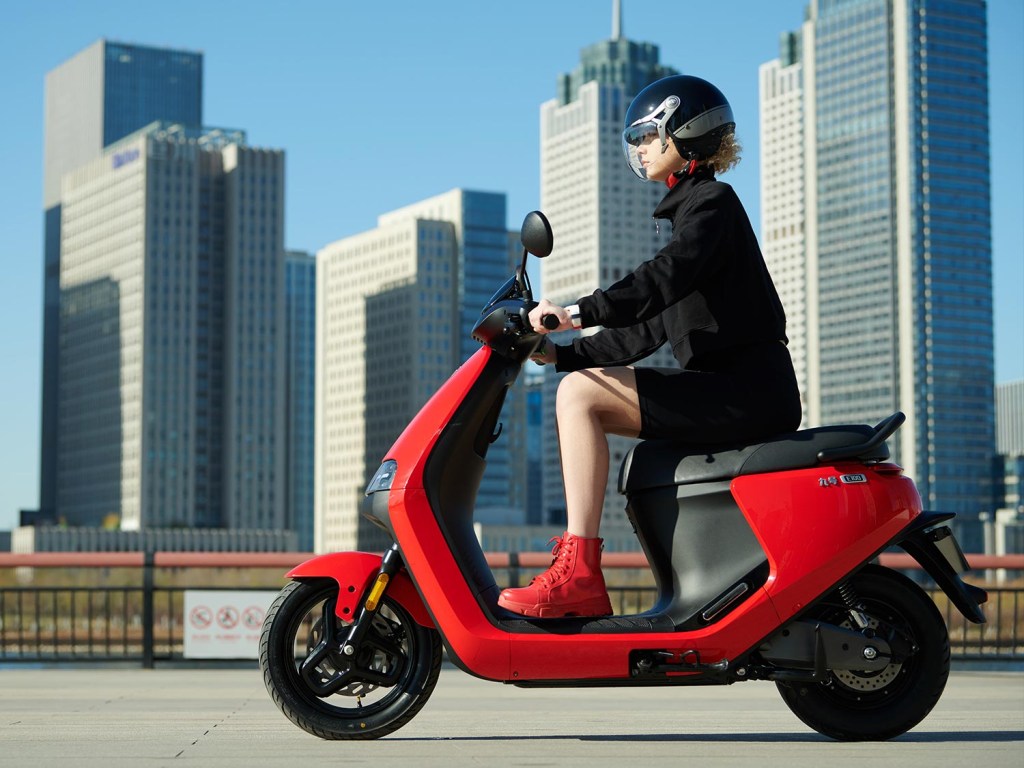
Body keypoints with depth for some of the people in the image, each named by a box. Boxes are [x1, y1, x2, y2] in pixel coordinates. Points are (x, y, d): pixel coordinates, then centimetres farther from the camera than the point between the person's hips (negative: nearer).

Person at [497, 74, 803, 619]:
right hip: (733, 392, 10)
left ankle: (577, 574, -24)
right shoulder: (691, 210, 25)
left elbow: (668, 275, -24)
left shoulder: (713, 201, -4)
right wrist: (561, 351, 13)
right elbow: (650, 329, 22)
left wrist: (580, 313, -31)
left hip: (744, 390, -10)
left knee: (580, 394, -18)